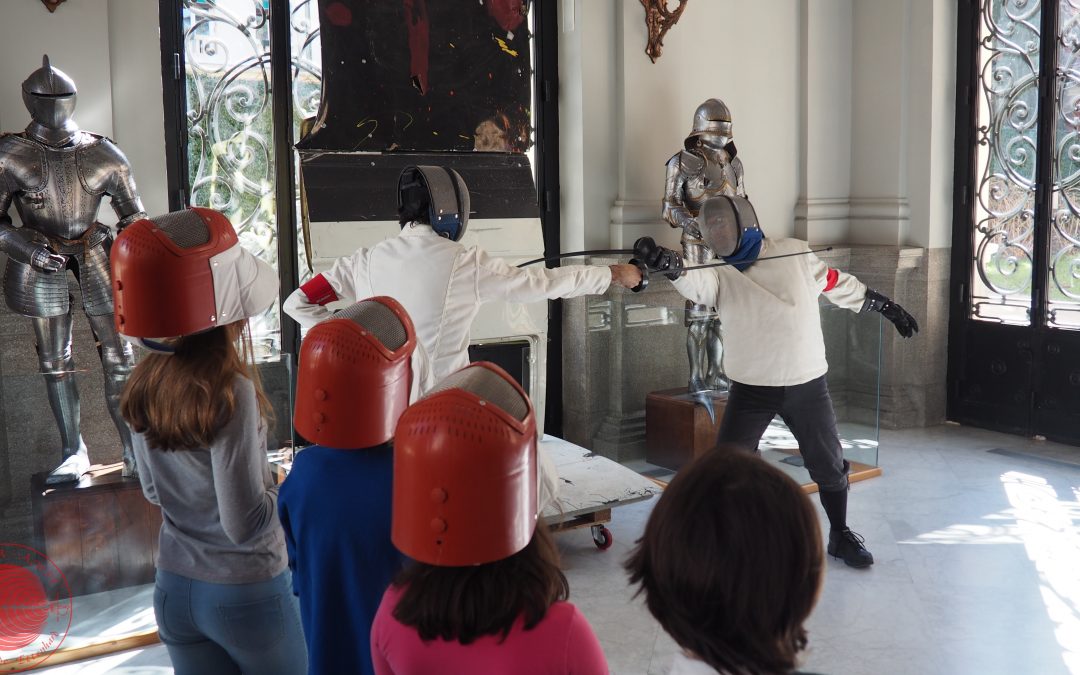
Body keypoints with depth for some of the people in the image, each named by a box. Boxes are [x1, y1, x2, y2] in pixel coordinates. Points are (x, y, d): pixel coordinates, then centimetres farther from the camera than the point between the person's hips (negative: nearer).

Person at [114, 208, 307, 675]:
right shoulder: (231, 393, -25)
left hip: (173, 588, 5)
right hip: (245, 594, -5)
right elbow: (244, 524, -23)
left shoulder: (145, 386, -5)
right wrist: (274, 490, -5)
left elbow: (153, 490, 9)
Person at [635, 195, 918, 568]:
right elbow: (694, 282, -32)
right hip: (751, 388, 0)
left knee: (828, 465, 13)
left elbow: (838, 284, 8)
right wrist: (670, 265, -54)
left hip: (807, 384, 0)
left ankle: (840, 535, 36)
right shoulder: (720, 273, -9)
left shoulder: (795, 253, -7)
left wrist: (885, 306, 14)